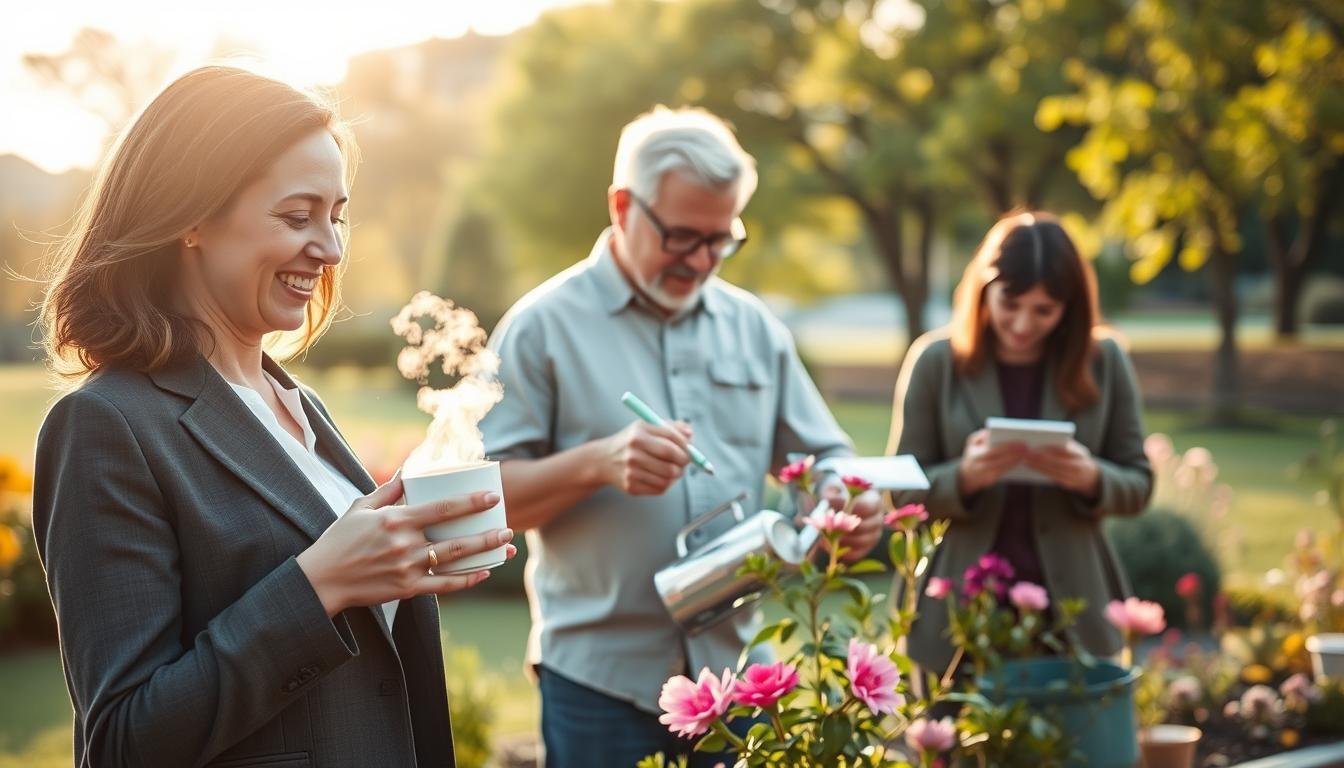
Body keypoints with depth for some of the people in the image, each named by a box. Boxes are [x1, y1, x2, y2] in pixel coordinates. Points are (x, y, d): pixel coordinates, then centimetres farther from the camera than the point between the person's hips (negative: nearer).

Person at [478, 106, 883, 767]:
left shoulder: (753, 326, 12)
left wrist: (848, 499, -6)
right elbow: (485, 495, -5)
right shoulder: (543, 326, -2)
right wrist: (596, 463, -21)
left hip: (736, 664, 4)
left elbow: (821, 455, 16)